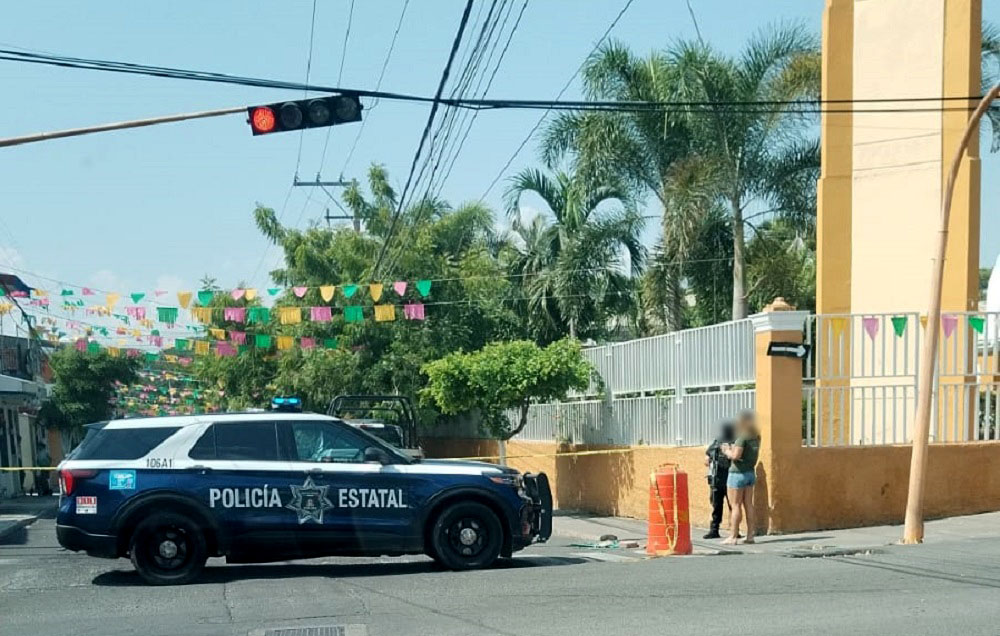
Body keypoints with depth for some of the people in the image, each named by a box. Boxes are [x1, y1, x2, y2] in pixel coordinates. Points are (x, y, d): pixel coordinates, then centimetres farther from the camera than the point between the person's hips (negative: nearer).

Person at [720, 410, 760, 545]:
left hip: (738, 473, -8)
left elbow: (736, 455, -23)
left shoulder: (742, 437, -16)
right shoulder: (756, 437, 8)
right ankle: (750, 535, 11)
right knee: (748, 504, 10)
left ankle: (733, 536, -2)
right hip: (751, 472, 8)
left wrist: (727, 451, -5)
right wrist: (732, 448, 12)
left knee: (735, 505, -4)